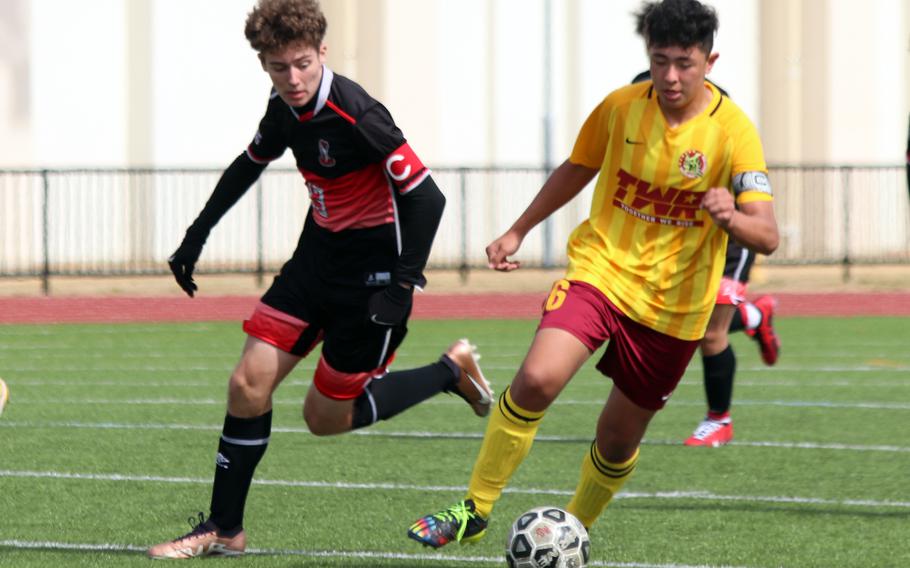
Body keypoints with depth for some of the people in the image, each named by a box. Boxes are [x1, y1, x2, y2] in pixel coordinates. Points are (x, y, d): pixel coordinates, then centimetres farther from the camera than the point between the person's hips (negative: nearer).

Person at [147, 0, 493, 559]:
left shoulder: (356, 115, -25)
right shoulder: (286, 108, -2)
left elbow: (426, 196, -23)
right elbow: (249, 166, 20)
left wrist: (404, 284, -26)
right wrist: (197, 235, 20)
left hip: (373, 267, -7)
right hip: (320, 251, 7)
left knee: (325, 417, 1)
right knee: (249, 383, -3)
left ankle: (452, 371, 19)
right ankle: (224, 531, 7)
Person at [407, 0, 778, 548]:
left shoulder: (734, 131, -13)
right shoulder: (621, 107, -5)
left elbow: (768, 236, -18)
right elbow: (576, 170, 14)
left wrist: (731, 218, -40)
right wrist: (518, 231, 18)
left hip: (675, 306, 0)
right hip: (601, 270, 1)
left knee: (618, 441, 10)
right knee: (537, 379, -25)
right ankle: (474, 511, -12)